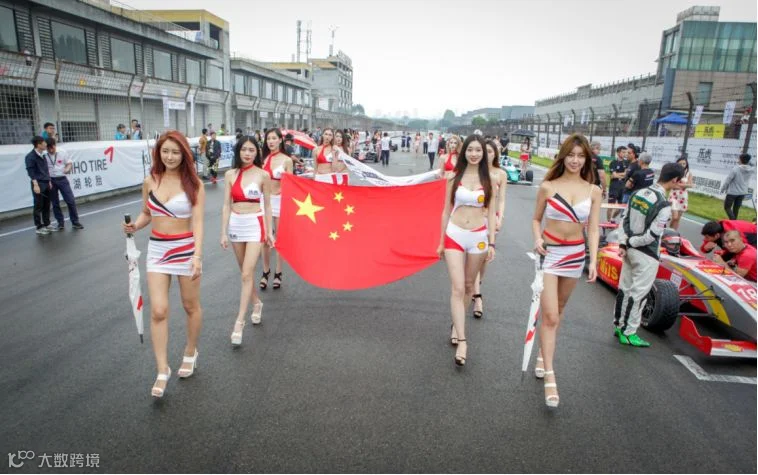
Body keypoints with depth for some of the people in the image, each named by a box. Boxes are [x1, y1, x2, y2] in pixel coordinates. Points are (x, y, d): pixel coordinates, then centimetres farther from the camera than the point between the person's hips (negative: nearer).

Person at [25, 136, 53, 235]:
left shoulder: (43, 155, 13)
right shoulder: (30, 156, -11)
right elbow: (30, 171, -15)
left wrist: (49, 181, 17)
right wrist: (36, 185, -20)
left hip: (46, 183, 7)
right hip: (38, 184, -7)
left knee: (47, 205, 11)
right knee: (38, 206, -1)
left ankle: (46, 224, 20)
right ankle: (39, 227, 6)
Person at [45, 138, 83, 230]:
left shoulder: (62, 153, -1)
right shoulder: (44, 156, -2)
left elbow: (70, 163, 3)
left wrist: (67, 169, -18)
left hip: (62, 179, 0)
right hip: (51, 181, 1)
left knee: (71, 201, -4)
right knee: (55, 203, 8)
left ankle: (75, 222, 6)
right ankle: (60, 223, 17)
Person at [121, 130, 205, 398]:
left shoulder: (193, 183, -9)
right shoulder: (150, 181, 2)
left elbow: (197, 222, -15)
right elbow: (146, 213, 14)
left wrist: (197, 256, -26)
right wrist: (135, 226, -8)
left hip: (186, 249, -2)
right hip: (157, 249, 3)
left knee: (191, 306, 12)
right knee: (158, 311, -3)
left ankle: (190, 353, 36)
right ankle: (162, 370, 8)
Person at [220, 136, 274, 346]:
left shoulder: (263, 175, -3)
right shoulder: (230, 174, 2)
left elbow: (267, 205, 3)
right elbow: (226, 205, 3)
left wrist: (269, 231, 2)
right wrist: (223, 232, -1)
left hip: (255, 225, -3)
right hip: (235, 224, 3)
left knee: (246, 274, -9)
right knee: (245, 272, 15)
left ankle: (239, 322, -5)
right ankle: (257, 303, 39)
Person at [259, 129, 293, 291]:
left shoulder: (287, 160, -3)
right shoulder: (264, 158, 4)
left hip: (280, 200, -2)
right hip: (265, 200, 3)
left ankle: (278, 273, 18)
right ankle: (265, 272, 19)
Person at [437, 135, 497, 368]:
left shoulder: (488, 180, 3)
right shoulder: (454, 178, 2)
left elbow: (491, 212, 5)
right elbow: (446, 211, 6)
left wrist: (491, 242, -1)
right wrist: (441, 242, 7)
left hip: (478, 237, 1)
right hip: (454, 235, -1)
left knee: (468, 285, 13)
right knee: (457, 288, -9)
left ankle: (457, 325, 35)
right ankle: (462, 340, -8)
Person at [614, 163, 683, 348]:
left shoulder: (637, 193, 1)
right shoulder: (664, 206, -21)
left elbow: (624, 220, 2)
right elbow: (651, 235, -20)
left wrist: (623, 244, -1)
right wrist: (630, 243, -5)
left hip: (631, 250, 8)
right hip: (646, 256, -7)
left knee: (624, 288, 16)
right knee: (638, 294, 3)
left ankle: (619, 326, 28)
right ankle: (628, 333, 14)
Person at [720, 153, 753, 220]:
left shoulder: (736, 169, -20)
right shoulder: (750, 170, -5)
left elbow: (727, 180, -13)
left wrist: (722, 189, -1)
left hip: (733, 192, -6)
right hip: (743, 192, 6)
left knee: (727, 207, 5)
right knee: (736, 209, 15)